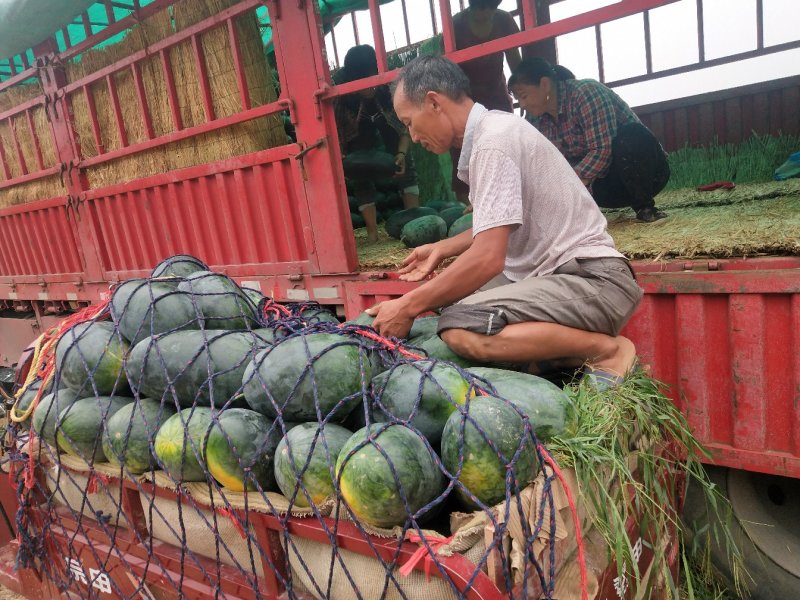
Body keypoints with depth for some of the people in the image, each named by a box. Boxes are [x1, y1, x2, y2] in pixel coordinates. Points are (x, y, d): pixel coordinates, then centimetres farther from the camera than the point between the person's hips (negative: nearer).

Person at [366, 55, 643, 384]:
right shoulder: (490, 130, 13)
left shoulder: (493, 141, -17)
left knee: (460, 329, -29)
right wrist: (442, 249, 23)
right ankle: (571, 347, 3)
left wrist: (408, 307, -14)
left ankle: (605, 350, -10)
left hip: (592, 280, -10)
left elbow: (487, 258, -23)